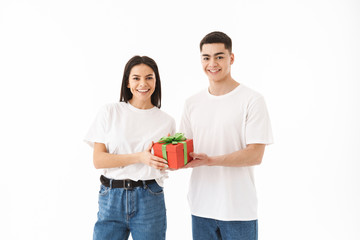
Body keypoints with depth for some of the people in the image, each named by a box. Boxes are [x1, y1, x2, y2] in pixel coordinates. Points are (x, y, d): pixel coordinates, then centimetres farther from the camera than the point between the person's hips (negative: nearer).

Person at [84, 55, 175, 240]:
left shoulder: (166, 121, 7)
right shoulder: (110, 112, 1)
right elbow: (98, 160, -6)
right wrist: (139, 157, -17)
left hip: (149, 199, 1)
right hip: (111, 198, -1)